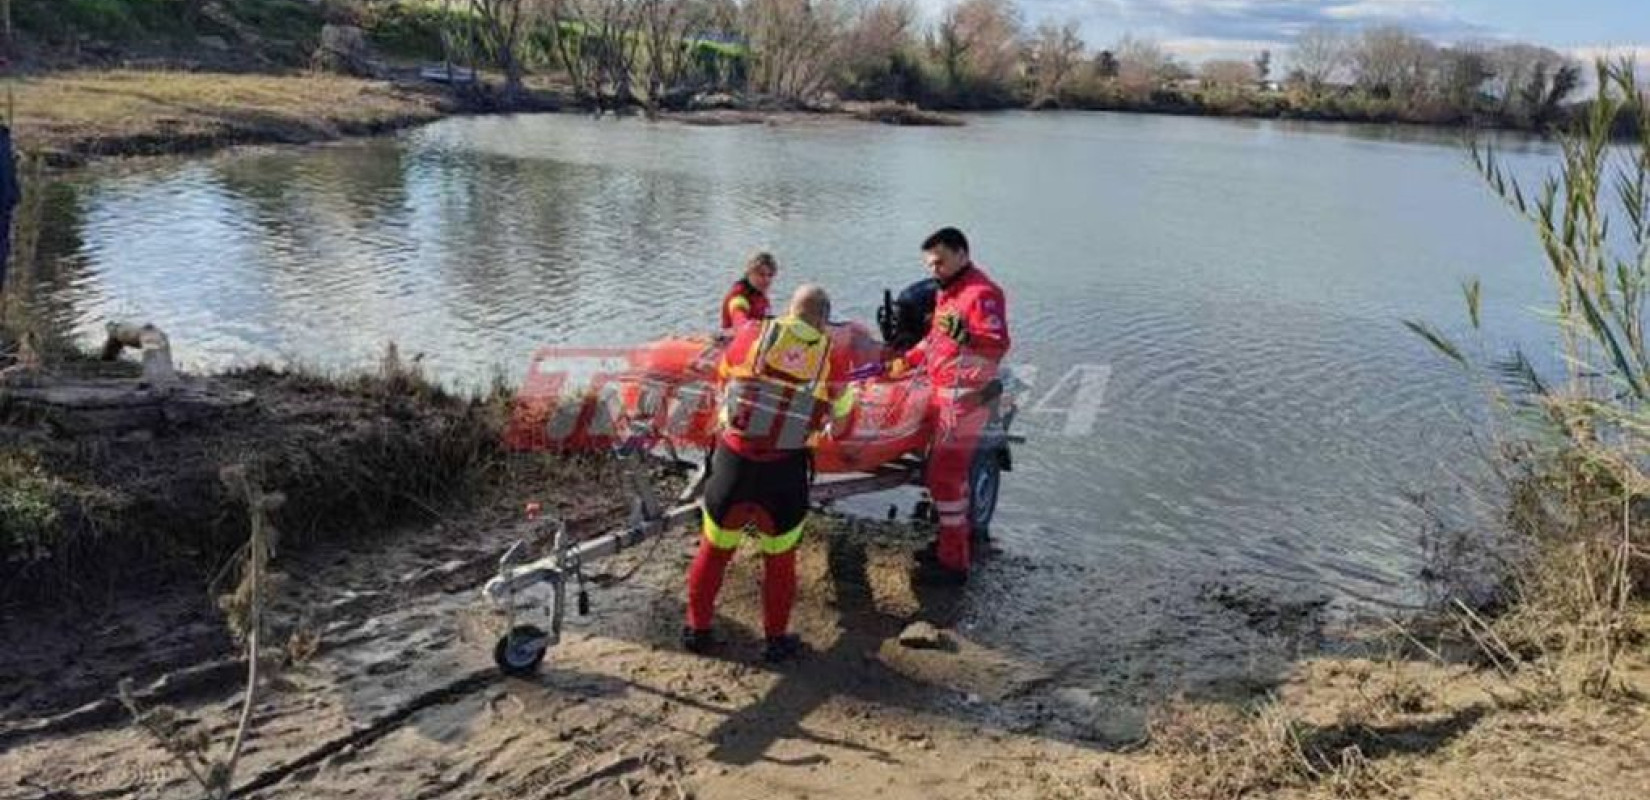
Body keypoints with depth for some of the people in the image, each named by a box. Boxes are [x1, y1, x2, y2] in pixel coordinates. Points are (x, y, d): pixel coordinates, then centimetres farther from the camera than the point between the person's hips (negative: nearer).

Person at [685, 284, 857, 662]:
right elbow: (841, 410, 14)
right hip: (785, 474, -1)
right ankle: (777, 639, 31)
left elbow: (723, 376, 16)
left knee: (713, 550, 20)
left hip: (733, 461, 1)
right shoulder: (832, 356, -2)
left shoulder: (752, 333, -2)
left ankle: (698, 629, 34)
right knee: (779, 560, 19)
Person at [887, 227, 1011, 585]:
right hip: (947, 393, 10)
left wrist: (962, 334, -38)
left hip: (964, 398, -10)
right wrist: (907, 360, 25)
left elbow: (998, 345, -26)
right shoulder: (948, 291, 15)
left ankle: (953, 562, -1)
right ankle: (957, 542, 31)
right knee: (951, 471, 18)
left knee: (944, 477, -8)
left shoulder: (981, 293, -16)